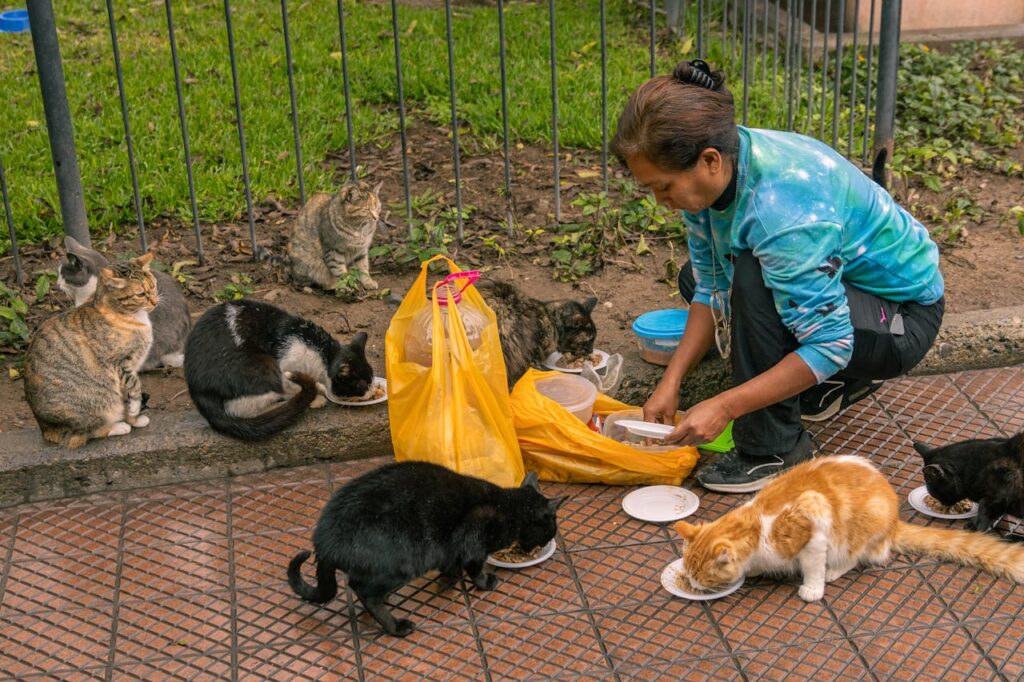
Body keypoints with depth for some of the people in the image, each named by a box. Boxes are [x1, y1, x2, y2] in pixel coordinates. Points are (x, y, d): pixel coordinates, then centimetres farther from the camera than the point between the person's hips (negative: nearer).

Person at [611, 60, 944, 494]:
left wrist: (723, 407, -32)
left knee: (754, 283, -33)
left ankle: (774, 449, -14)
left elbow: (829, 345, -33)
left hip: (904, 316, -9)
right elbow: (711, 289, -1)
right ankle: (838, 381, 18)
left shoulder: (783, 209, -36)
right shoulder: (713, 173, -11)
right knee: (695, 277, 17)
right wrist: (671, 381, -8)